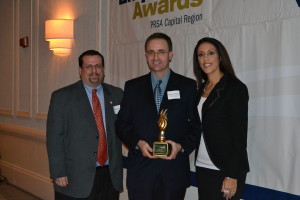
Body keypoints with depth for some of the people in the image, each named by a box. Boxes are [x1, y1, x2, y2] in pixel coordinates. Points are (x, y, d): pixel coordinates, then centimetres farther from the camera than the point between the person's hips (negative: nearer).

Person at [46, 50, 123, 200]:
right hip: (75, 179, -3)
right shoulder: (61, 97, -1)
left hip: (110, 177, 3)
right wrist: (58, 173, -9)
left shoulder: (117, 95, 8)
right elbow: (54, 138, -4)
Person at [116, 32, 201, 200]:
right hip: (140, 170, 1)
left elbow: (196, 126, 4)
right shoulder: (132, 87, 9)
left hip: (174, 170, 0)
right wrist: (138, 142, -9)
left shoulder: (188, 86, 5)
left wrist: (181, 146, -13)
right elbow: (122, 124, 8)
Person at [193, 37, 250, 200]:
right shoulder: (201, 88, 11)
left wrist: (232, 176, -17)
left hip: (225, 169, -6)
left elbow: (239, 134, -13)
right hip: (203, 167, 6)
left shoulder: (236, 88, -9)